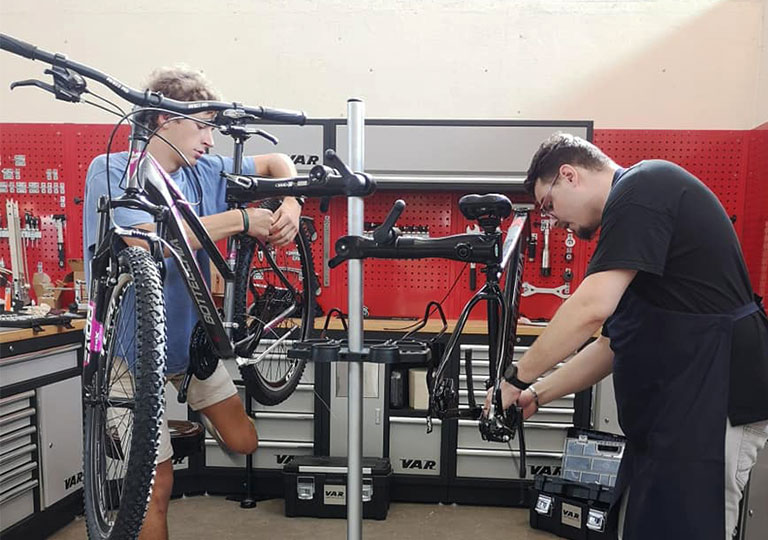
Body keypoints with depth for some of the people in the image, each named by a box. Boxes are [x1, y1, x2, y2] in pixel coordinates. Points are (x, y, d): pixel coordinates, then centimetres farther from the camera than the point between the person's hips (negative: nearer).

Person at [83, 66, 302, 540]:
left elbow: (275, 161, 10)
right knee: (159, 483, 0)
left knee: (243, 441, 9)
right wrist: (239, 219, -28)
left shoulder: (204, 171, -1)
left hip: (189, 333, 5)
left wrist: (291, 204, -10)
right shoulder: (110, 171, -15)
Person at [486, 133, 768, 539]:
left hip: (709, 402, -10)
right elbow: (613, 343, 17)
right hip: (673, 404, 10)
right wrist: (538, 395, 13)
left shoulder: (642, 186, -11)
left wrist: (518, 379, -13)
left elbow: (592, 307, -24)